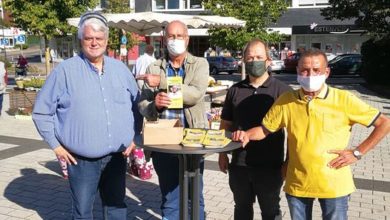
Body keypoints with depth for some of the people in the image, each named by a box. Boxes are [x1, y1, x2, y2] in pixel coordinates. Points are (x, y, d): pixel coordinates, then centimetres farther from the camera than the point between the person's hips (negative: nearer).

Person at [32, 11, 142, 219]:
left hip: (117, 157, 4)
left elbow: (136, 104, 16)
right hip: (82, 160, -3)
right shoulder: (65, 70, -6)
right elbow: (41, 111, -2)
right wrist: (56, 145, -4)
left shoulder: (120, 69, 6)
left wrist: (133, 136, 8)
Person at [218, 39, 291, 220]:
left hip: (270, 166, -3)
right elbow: (226, 125, 11)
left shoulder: (281, 90, -5)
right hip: (239, 164, 3)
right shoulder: (235, 90, 5)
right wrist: (223, 154, 8)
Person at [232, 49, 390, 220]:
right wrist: (247, 135, -14)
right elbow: (265, 129, 6)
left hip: (334, 185, -2)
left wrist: (357, 153, -9)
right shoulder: (286, 101, -3)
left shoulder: (344, 100, -10)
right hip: (297, 184, 2)